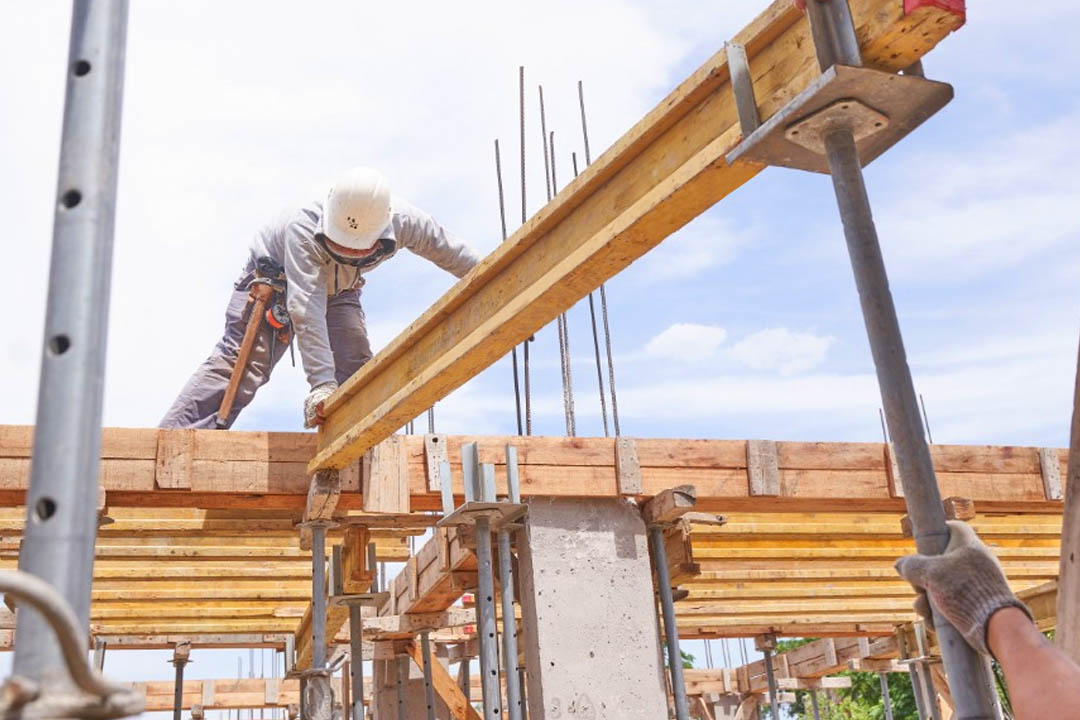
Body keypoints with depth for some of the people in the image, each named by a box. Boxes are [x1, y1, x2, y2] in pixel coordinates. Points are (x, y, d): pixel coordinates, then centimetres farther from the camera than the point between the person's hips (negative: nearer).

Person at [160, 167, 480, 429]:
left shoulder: (403, 221, -33)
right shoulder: (302, 230, -44)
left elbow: (452, 252, -14)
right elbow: (307, 309, -49)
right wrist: (322, 381, -55)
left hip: (339, 290, 5)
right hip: (274, 277, -4)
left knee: (356, 368, -8)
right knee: (240, 360, -17)